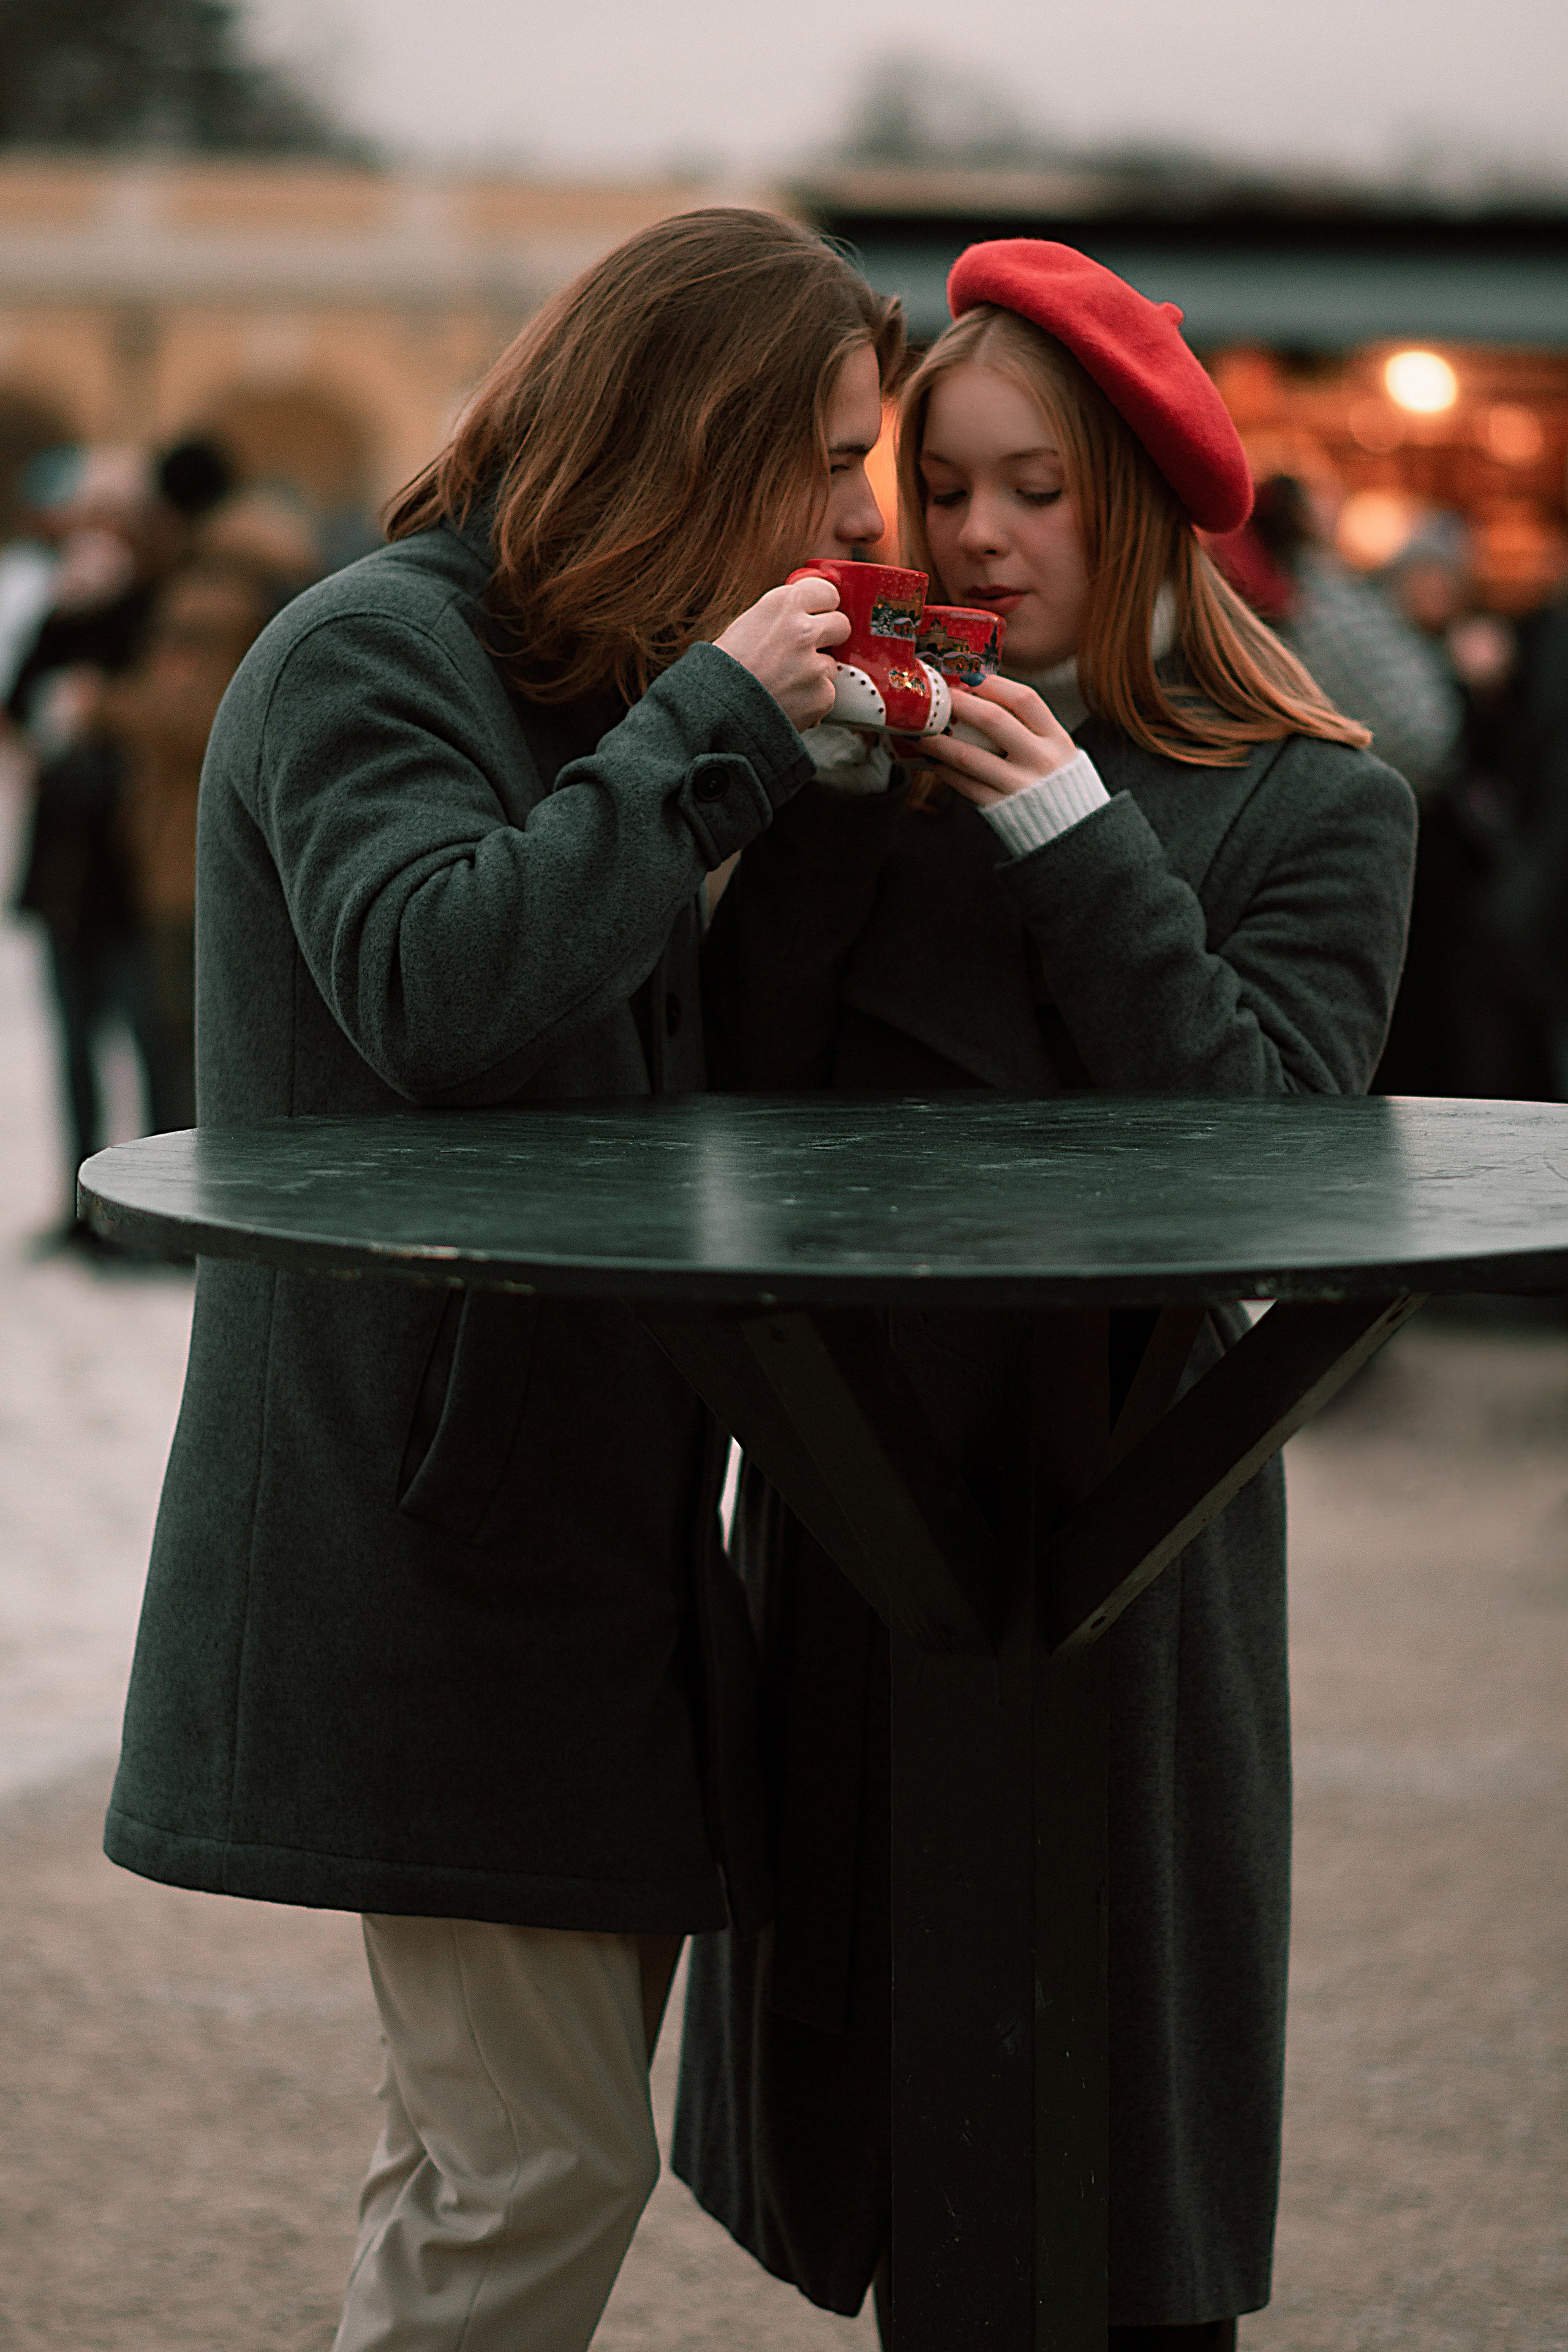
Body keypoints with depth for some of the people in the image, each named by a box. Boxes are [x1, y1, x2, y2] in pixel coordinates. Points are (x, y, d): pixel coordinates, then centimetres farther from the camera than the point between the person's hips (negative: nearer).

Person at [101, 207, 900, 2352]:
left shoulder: (590, 679, 19)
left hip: (587, 1508, 10)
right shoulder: (368, 653, -10)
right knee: (542, 2169, -10)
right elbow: (439, 981, -26)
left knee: (492, 2147, 13)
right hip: (427, 1531, -10)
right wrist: (711, 723, -19)